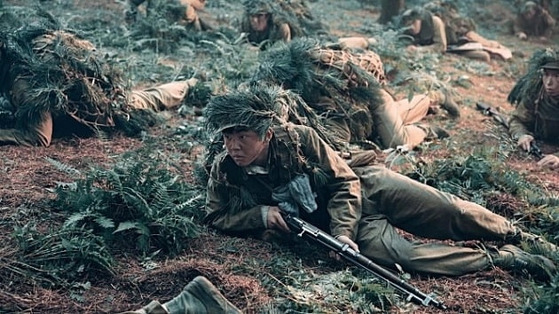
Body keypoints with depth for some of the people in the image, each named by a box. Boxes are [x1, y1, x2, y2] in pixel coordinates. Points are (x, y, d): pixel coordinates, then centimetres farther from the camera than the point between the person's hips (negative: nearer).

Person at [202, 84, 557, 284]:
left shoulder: (299, 138, -20)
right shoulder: (224, 172, -15)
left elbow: (345, 182, -13)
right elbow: (215, 217, -3)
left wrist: (341, 234, -25)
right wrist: (260, 214, -20)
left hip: (365, 187, 0)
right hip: (341, 221, 1)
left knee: (451, 212, -8)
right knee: (399, 255, -27)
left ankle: (518, 236, 21)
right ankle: (502, 258, -13)